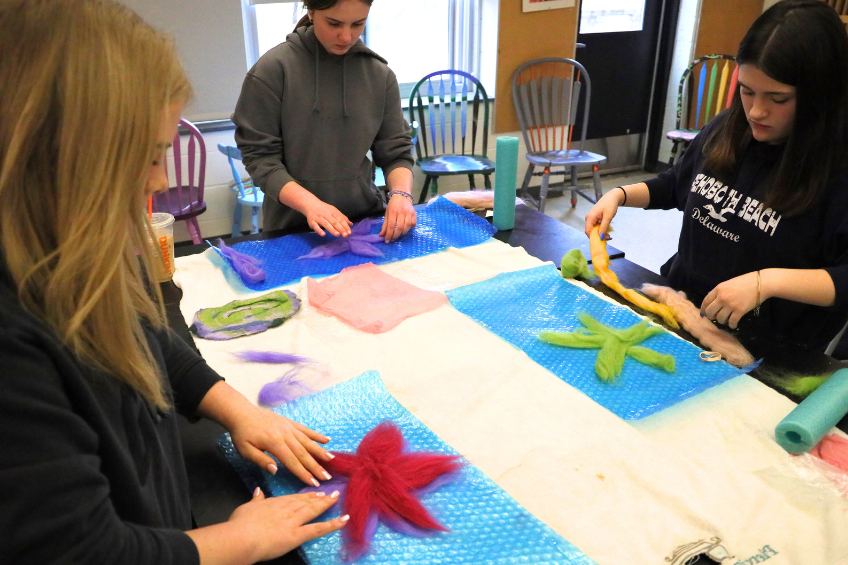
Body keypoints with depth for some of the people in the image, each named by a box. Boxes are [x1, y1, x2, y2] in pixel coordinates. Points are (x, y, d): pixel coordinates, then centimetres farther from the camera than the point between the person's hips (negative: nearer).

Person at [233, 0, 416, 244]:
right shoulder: (273, 69, -7)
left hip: (365, 222, 3)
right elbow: (260, 156, -7)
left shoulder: (380, 75, 2)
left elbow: (395, 151, 5)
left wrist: (401, 194, -16)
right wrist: (309, 203, -22)